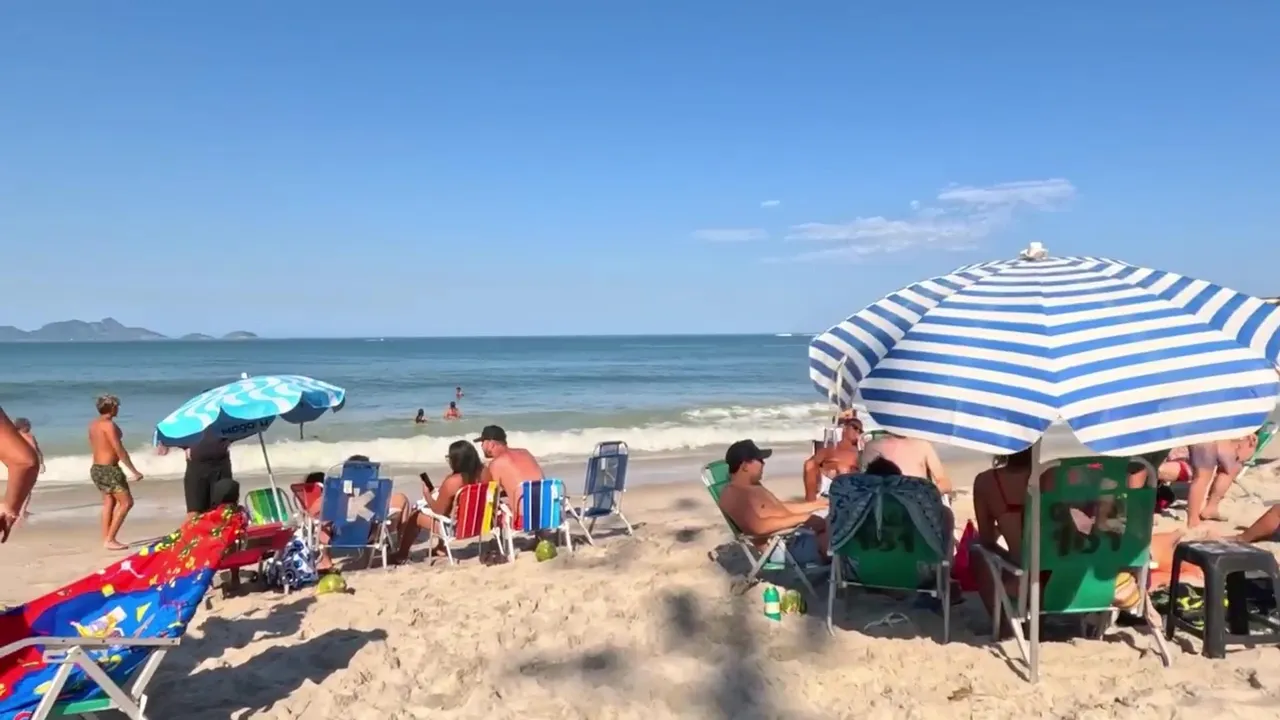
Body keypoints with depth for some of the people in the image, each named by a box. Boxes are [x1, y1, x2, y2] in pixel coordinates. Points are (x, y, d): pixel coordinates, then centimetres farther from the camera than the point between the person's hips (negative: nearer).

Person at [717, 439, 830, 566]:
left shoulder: (754, 487, 19)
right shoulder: (733, 494, -15)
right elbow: (759, 527, -28)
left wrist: (817, 504, 24)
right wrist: (801, 518, -23)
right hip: (781, 547, -11)